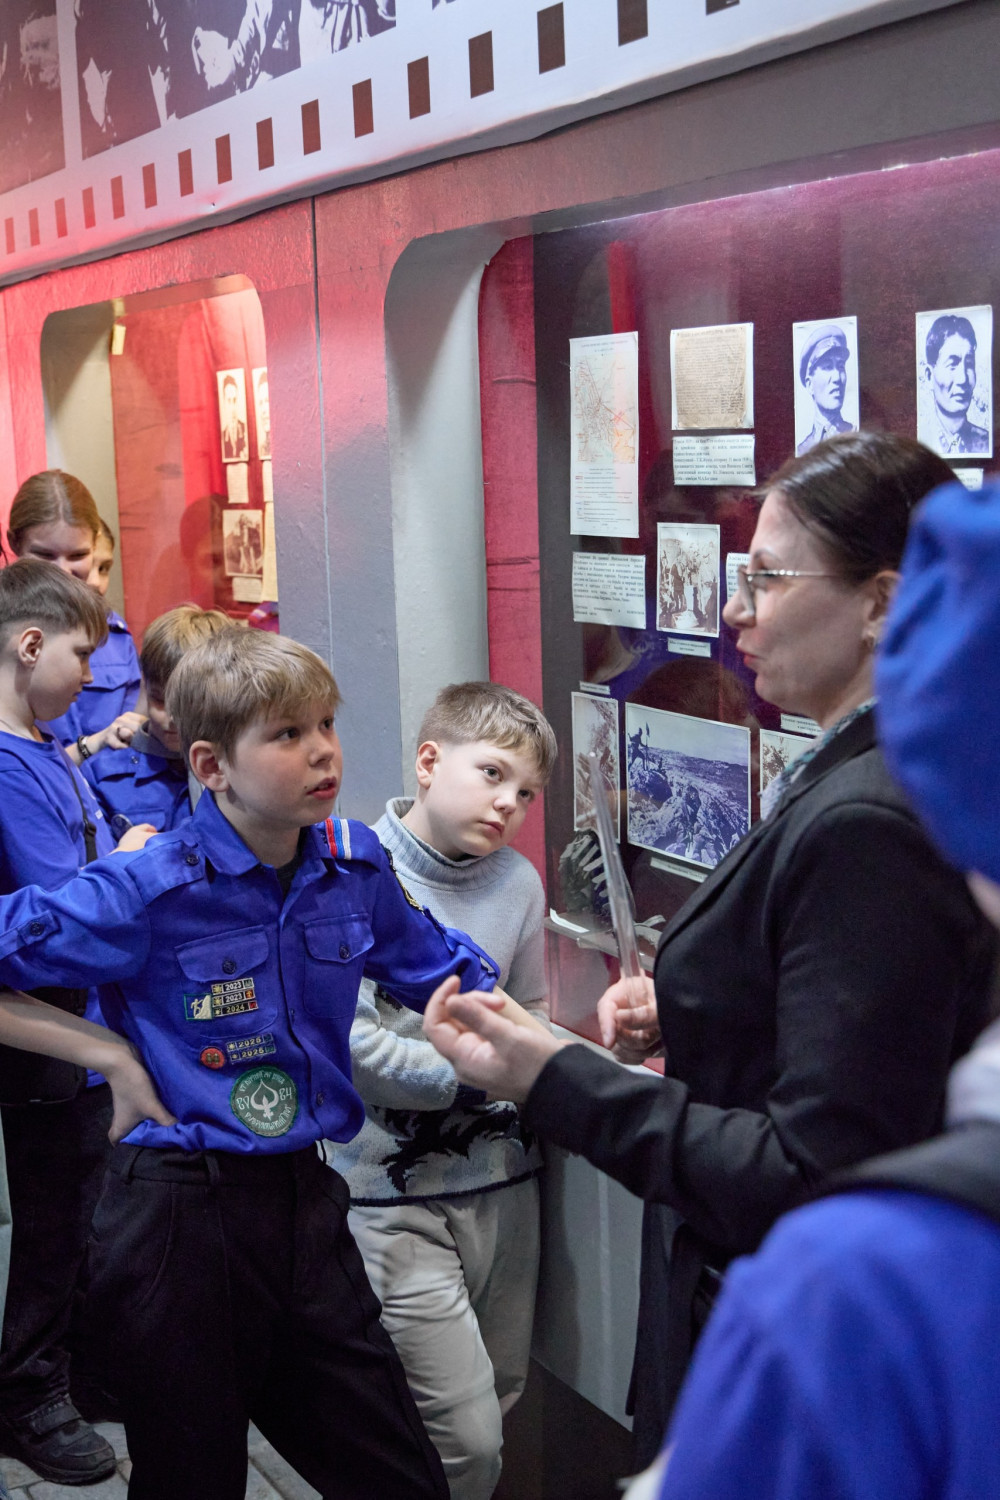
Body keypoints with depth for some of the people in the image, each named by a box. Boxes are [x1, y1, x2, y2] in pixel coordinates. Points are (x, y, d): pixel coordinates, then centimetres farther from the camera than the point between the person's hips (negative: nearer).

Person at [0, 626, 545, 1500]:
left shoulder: (355, 865, 0)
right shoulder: (149, 893, -16)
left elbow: (442, 967, 16)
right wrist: (108, 1055, -12)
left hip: (305, 1202, 5)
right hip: (179, 1220, -5)